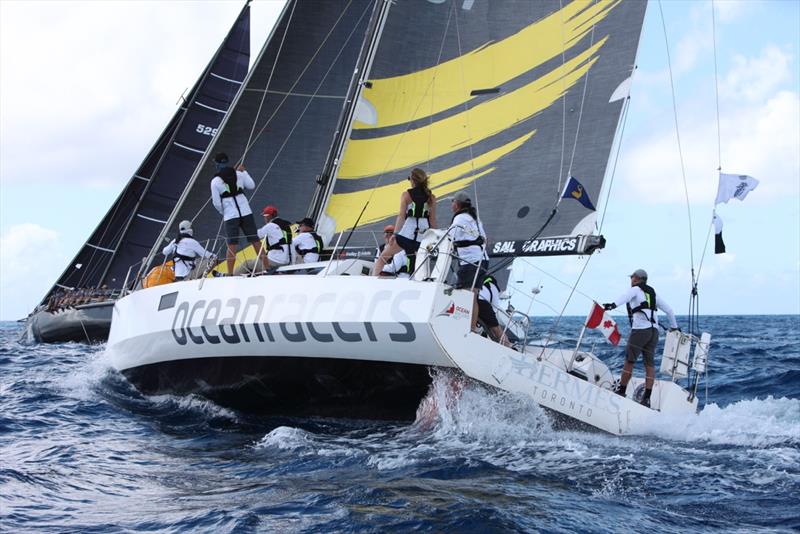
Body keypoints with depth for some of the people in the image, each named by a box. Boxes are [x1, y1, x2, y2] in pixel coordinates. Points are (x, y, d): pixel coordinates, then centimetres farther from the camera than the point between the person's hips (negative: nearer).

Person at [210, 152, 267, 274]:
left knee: (232, 246, -1)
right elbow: (251, 185, 17)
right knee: (255, 240, 7)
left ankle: (230, 274, -6)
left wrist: (223, 213, 14)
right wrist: (244, 171, 27)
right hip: (246, 213, 3)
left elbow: (216, 203, -4)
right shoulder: (239, 174, 2)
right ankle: (267, 267, 9)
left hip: (230, 216, -2)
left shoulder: (215, 181, -6)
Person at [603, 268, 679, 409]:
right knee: (650, 364, 3)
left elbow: (625, 296, -21)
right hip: (654, 331, 6)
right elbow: (668, 310, 25)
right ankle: (647, 398, -1)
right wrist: (674, 327, 38)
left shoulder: (635, 290, 3)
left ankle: (621, 391, 8)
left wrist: (613, 304, -39)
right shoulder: (653, 293, 21)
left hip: (640, 330, -6)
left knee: (629, 361, 2)